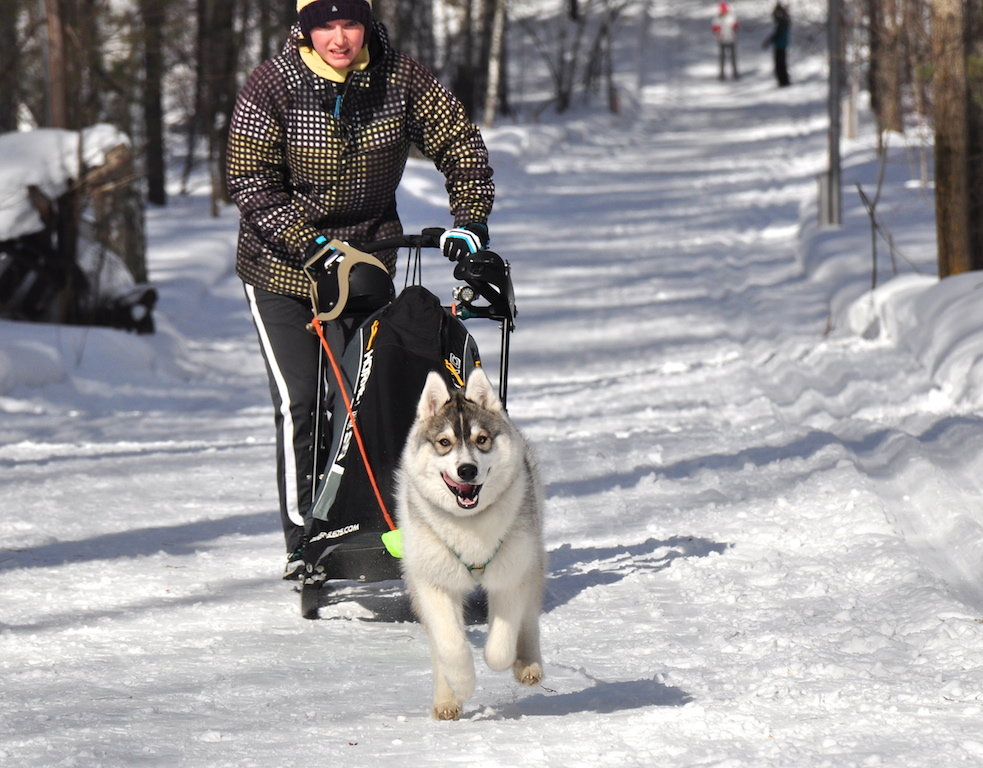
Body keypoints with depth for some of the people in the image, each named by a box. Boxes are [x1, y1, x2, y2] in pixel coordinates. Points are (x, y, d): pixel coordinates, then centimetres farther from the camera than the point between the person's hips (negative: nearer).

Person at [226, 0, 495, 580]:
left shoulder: (402, 79, -9)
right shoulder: (272, 88, -16)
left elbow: (461, 143, -2)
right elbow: (250, 182, -17)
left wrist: (470, 221, -15)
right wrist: (312, 244, -27)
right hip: (281, 267, -3)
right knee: (300, 401, -9)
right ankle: (303, 541, -4)